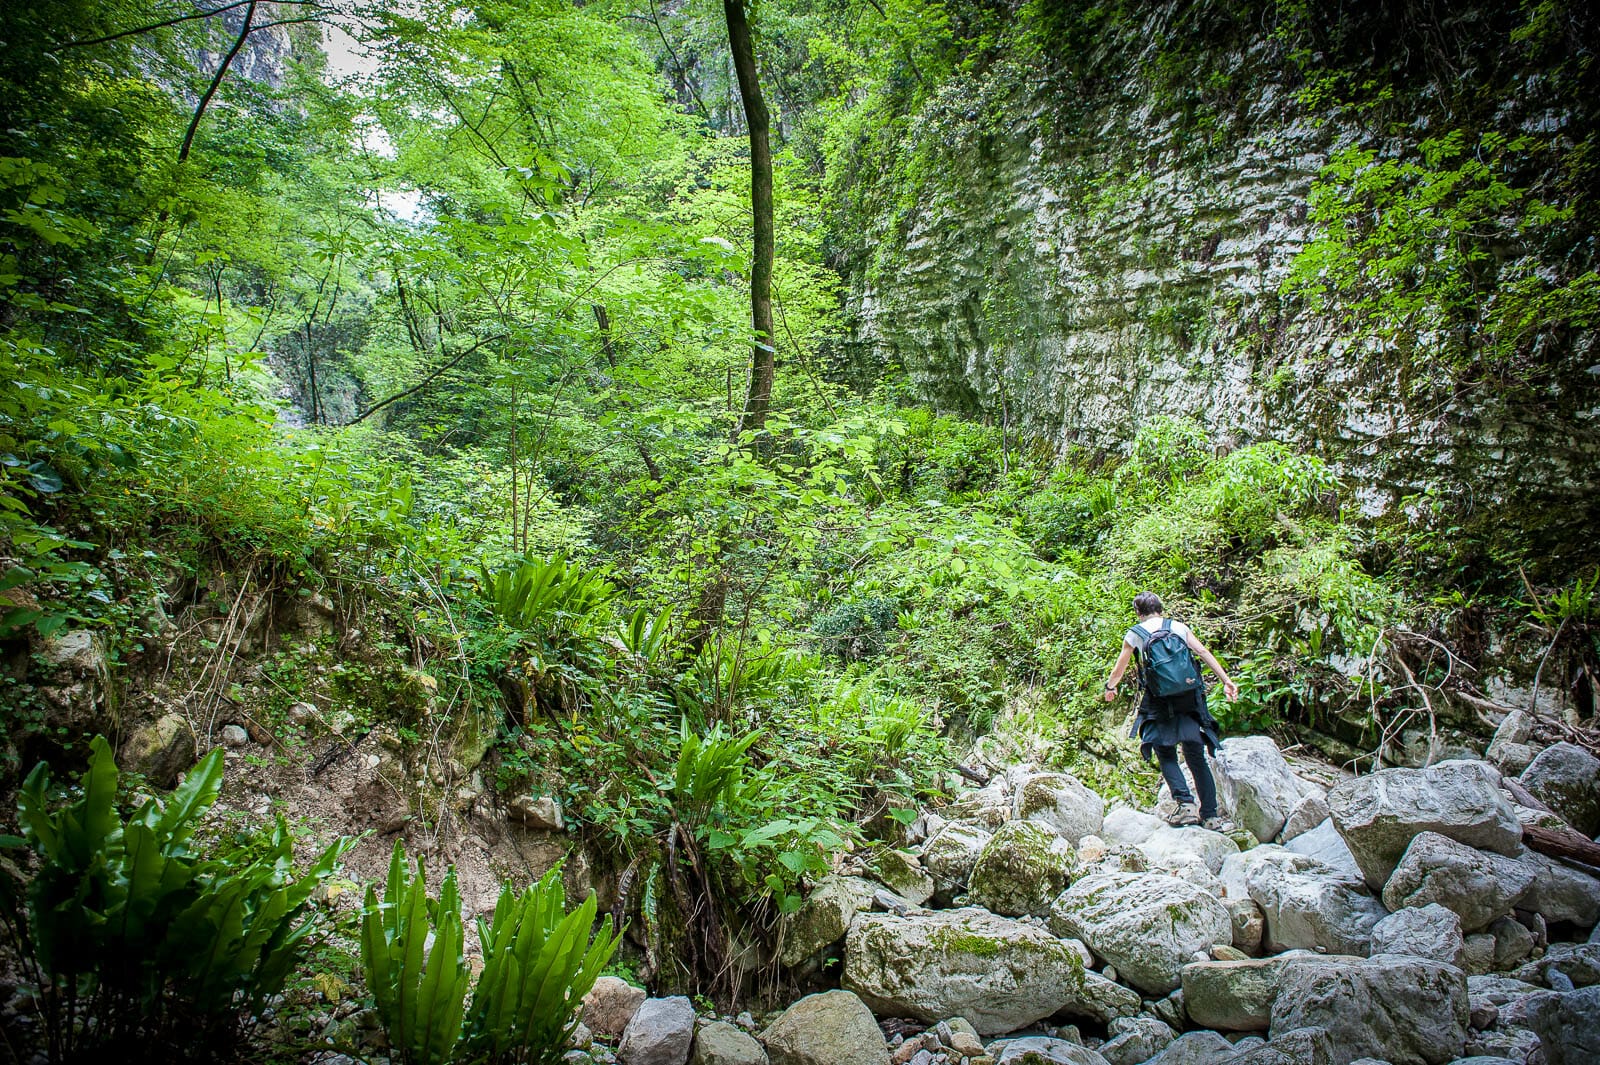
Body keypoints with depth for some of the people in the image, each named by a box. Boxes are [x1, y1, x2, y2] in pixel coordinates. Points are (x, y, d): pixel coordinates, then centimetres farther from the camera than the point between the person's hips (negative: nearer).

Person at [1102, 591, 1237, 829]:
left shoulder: (1134, 634, 8)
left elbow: (1120, 667, 17)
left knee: (1166, 757, 8)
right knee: (1197, 759, 7)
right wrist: (1227, 681, 3)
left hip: (1159, 701, -2)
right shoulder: (1179, 627, 12)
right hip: (1188, 699, 2)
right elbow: (1204, 653, 3)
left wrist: (1110, 687, 35)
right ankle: (1211, 816, 6)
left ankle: (1186, 803, -11)